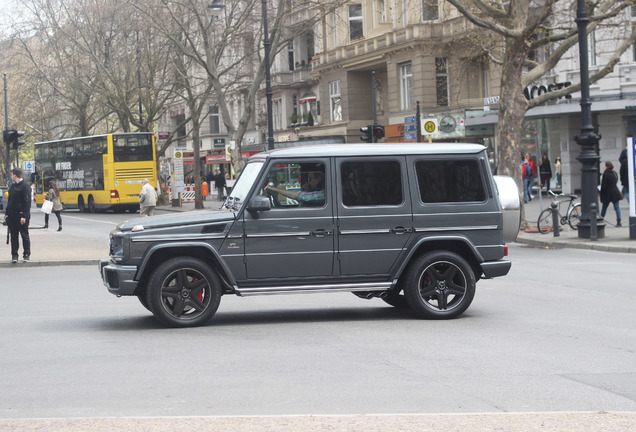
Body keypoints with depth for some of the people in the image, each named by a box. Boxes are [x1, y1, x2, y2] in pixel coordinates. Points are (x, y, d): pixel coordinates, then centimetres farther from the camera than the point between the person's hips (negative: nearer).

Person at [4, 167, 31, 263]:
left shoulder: (25, 186, -10)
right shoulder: (12, 186, 14)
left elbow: (27, 202, -14)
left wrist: (24, 216, -20)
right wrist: (7, 213, 11)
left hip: (21, 216, -7)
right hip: (12, 216, 7)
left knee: (24, 235, 2)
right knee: (13, 236, 7)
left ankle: (26, 254, 10)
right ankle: (14, 255, 10)